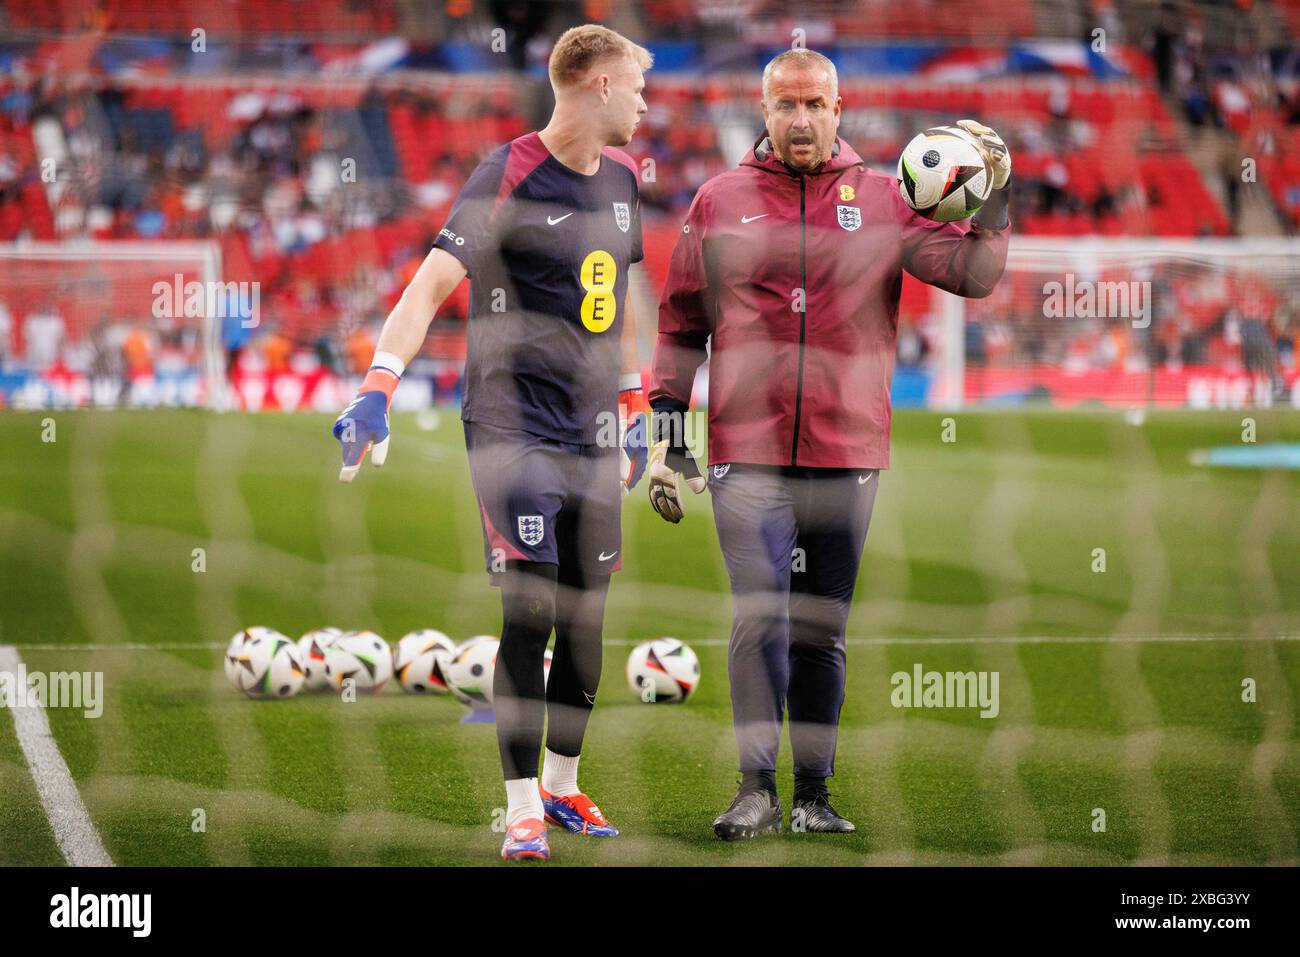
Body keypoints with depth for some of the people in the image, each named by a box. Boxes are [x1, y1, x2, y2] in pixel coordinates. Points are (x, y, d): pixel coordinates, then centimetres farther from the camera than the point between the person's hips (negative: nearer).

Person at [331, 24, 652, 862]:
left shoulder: (621, 179, 11)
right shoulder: (512, 177, -12)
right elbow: (433, 284, -19)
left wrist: (634, 403, 23)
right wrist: (379, 389, -28)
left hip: (592, 435, 7)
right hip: (514, 427, -7)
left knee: (586, 621, 9)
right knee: (529, 620, -8)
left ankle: (564, 785, 25)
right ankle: (523, 808, -1)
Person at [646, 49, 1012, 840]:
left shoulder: (882, 200, 6)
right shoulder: (721, 202, 6)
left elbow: (973, 274, 0)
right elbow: (682, 324, 10)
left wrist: (995, 199, -14)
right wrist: (667, 428, 5)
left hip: (848, 453, 1)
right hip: (748, 453, -1)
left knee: (823, 628, 7)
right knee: (760, 619, -10)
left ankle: (814, 793, 13)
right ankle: (757, 790, -7)